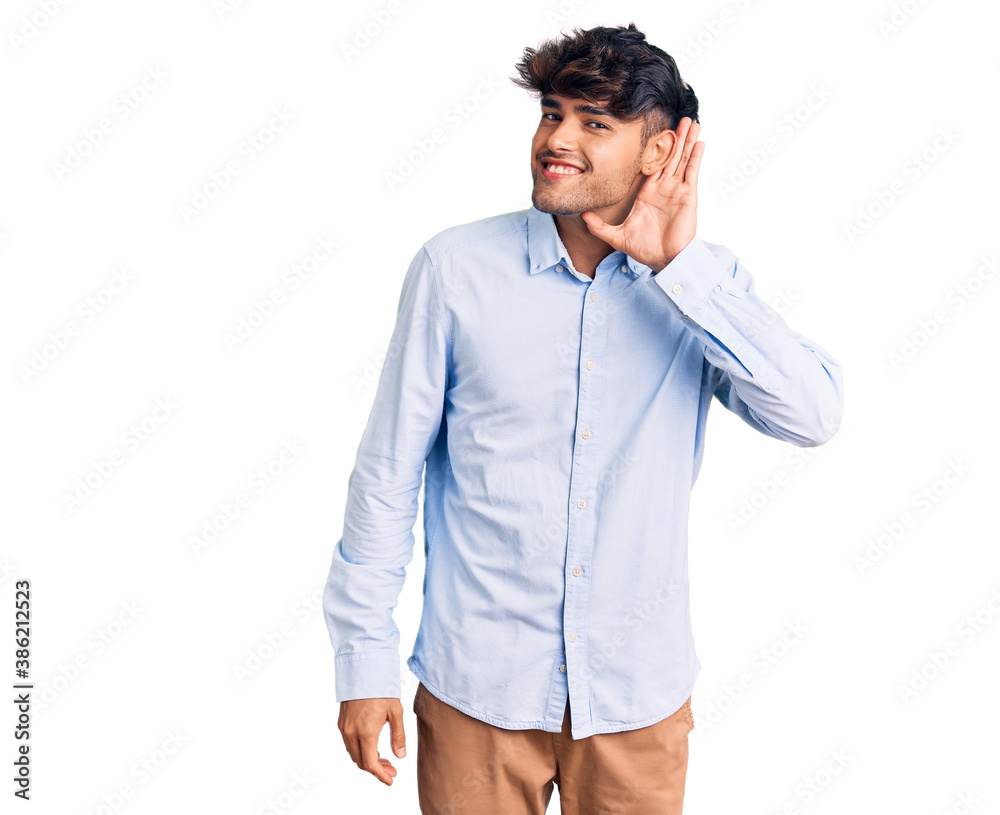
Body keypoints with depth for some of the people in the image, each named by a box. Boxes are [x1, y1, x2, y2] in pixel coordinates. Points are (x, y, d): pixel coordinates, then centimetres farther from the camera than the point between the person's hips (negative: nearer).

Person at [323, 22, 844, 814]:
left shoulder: (704, 283, -3)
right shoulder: (455, 267, -8)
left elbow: (813, 415, -18)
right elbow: (389, 471, -4)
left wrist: (678, 267, -20)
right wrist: (365, 662, -3)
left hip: (639, 689, 2)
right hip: (478, 685, -1)